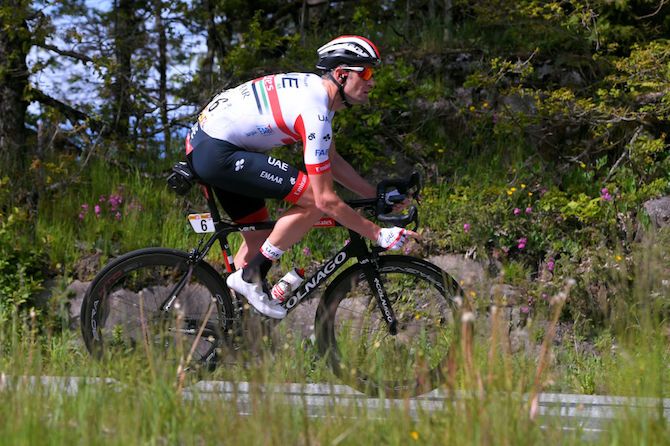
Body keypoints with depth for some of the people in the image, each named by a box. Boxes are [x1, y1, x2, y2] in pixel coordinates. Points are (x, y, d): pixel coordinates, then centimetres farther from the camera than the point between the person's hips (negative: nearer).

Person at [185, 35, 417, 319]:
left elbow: (332, 160, 22)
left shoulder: (313, 88, 10)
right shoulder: (315, 111, -21)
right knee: (313, 200, -16)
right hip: (217, 153, -11)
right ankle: (251, 276, -7)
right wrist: (379, 236, -14)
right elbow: (326, 200, -20)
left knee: (259, 236, 18)